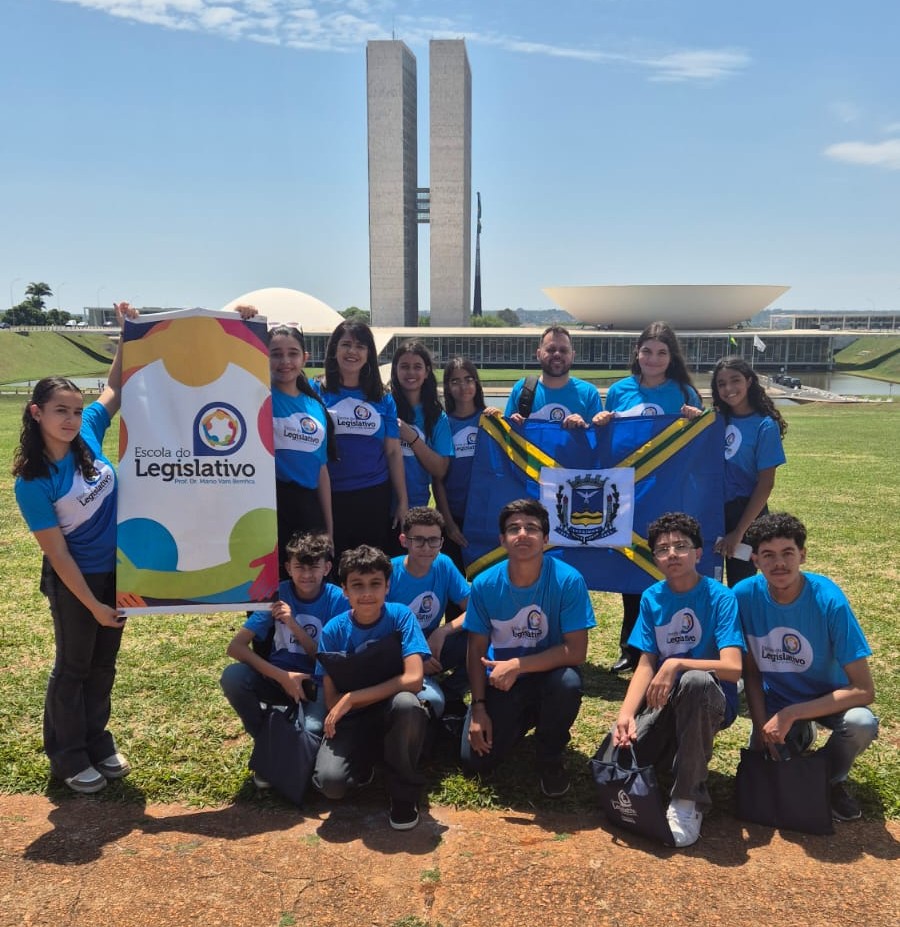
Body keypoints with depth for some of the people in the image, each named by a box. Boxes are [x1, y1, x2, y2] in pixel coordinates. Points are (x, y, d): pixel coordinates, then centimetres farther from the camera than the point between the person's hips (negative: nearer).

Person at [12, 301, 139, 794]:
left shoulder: (88, 435, -9)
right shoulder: (33, 481, -22)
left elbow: (114, 388, 8)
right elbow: (58, 553, -18)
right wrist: (92, 604, -15)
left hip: (116, 570, 5)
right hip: (74, 581, -5)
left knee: (103, 664, 18)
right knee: (73, 668, 11)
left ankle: (98, 744, 35)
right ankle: (68, 758, 28)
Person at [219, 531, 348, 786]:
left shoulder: (337, 600, -8)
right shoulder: (276, 594, -7)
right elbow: (236, 646, -14)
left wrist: (293, 624, -23)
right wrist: (283, 676, -26)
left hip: (318, 682, -2)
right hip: (277, 677, 2)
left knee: (312, 729, -34)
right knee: (232, 676, -28)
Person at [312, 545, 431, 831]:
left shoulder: (400, 616, -13)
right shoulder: (333, 630, -9)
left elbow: (413, 679, -24)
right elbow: (331, 700, -9)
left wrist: (352, 698, -23)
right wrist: (384, 693, -20)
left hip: (394, 717, -1)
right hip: (352, 720, 1)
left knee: (406, 703, -37)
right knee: (330, 782, -28)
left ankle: (404, 792, -10)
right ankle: (366, 761, 11)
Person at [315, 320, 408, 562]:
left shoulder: (383, 399, 8)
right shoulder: (318, 392, 1)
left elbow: (394, 452, 8)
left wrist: (402, 501, 5)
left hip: (374, 496, 2)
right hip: (331, 497, -2)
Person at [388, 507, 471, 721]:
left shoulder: (444, 565, -3)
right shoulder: (388, 573, -16)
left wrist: (441, 633, -21)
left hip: (433, 648, 5)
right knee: (432, 700, -33)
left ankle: (449, 695, 0)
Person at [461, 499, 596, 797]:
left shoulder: (568, 580, -22)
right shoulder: (485, 584, -14)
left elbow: (576, 651, -23)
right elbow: (476, 650, -5)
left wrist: (517, 665, -29)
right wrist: (478, 708, -10)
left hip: (548, 673, -2)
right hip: (499, 680, 2)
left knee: (568, 682, -36)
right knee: (475, 761, -10)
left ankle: (550, 756, -4)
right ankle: (522, 720, 23)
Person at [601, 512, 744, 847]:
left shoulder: (720, 597, -11)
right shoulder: (651, 598, 3)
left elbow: (732, 668, -20)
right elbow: (646, 665, 0)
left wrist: (676, 664, -31)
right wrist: (626, 713, -15)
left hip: (708, 702, -4)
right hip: (662, 701, 4)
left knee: (696, 681, -40)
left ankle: (688, 801, -24)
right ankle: (674, 753, 17)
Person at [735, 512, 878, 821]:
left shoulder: (828, 600, -25)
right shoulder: (744, 595, -18)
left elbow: (864, 690, -24)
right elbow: (750, 670, -4)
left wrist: (790, 714, -28)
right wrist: (762, 725, -15)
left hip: (826, 699, -2)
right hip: (774, 700, 2)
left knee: (862, 723, -32)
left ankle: (831, 779, 2)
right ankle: (801, 736, 21)